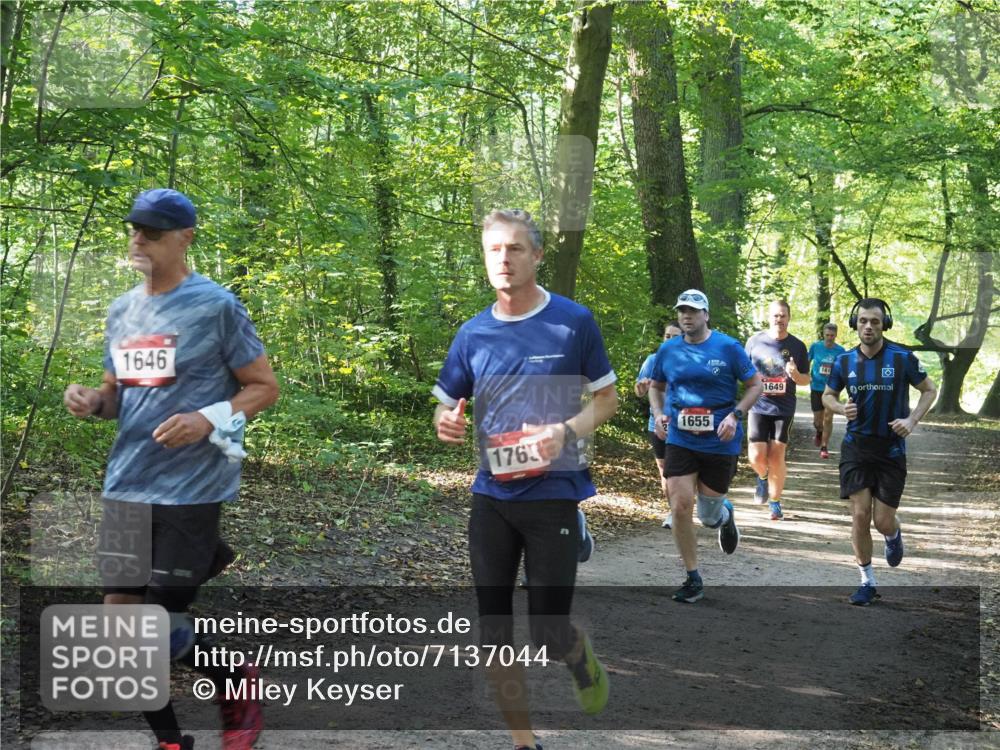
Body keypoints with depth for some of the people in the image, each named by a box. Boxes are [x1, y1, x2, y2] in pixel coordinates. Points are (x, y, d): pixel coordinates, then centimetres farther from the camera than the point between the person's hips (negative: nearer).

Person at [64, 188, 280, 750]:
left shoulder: (216, 305, -8)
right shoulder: (122, 311, 11)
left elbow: (265, 387, -4)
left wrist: (209, 419, -20)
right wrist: (92, 401, -2)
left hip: (189, 489, -6)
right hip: (127, 487, 7)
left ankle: (240, 683, 26)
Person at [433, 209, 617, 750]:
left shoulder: (573, 321, -5)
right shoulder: (473, 333, 4)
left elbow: (606, 399, 2)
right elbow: (445, 405, 12)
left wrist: (567, 431, -18)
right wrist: (445, 422, -12)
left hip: (553, 496, -3)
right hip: (492, 497, 3)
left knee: (549, 637, -3)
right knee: (494, 632, 5)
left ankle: (580, 655, 34)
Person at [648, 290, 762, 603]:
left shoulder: (728, 347, -6)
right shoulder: (668, 350, 2)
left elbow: (755, 385, 0)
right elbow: (655, 387, 18)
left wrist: (735, 416, -14)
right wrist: (659, 414, -2)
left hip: (720, 442, -2)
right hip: (680, 440, 2)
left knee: (708, 517, 8)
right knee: (680, 507, -10)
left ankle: (725, 515, 48)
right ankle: (693, 580, 4)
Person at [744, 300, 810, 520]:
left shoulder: (797, 346, 0)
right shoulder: (755, 341, 0)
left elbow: (807, 380, 6)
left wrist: (796, 375, -16)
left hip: (784, 409, 0)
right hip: (758, 407, 0)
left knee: (776, 457, 0)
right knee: (757, 457, -6)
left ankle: (775, 503, 14)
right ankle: (762, 478, 30)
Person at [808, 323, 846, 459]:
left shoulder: (840, 350, -4)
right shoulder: (815, 346, -3)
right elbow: (808, 361, 11)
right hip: (816, 387, 1)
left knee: (828, 418, -8)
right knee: (817, 420, 4)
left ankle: (824, 447, 4)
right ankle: (819, 432, 40)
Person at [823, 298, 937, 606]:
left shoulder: (902, 358, -7)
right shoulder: (845, 361, 0)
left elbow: (930, 390, 5)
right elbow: (827, 395, 14)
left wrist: (911, 420, -10)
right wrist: (842, 407, -8)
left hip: (891, 449, -1)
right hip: (856, 446, 2)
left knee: (883, 522, 0)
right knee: (860, 515, -5)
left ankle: (893, 535, 39)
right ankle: (867, 582, 9)